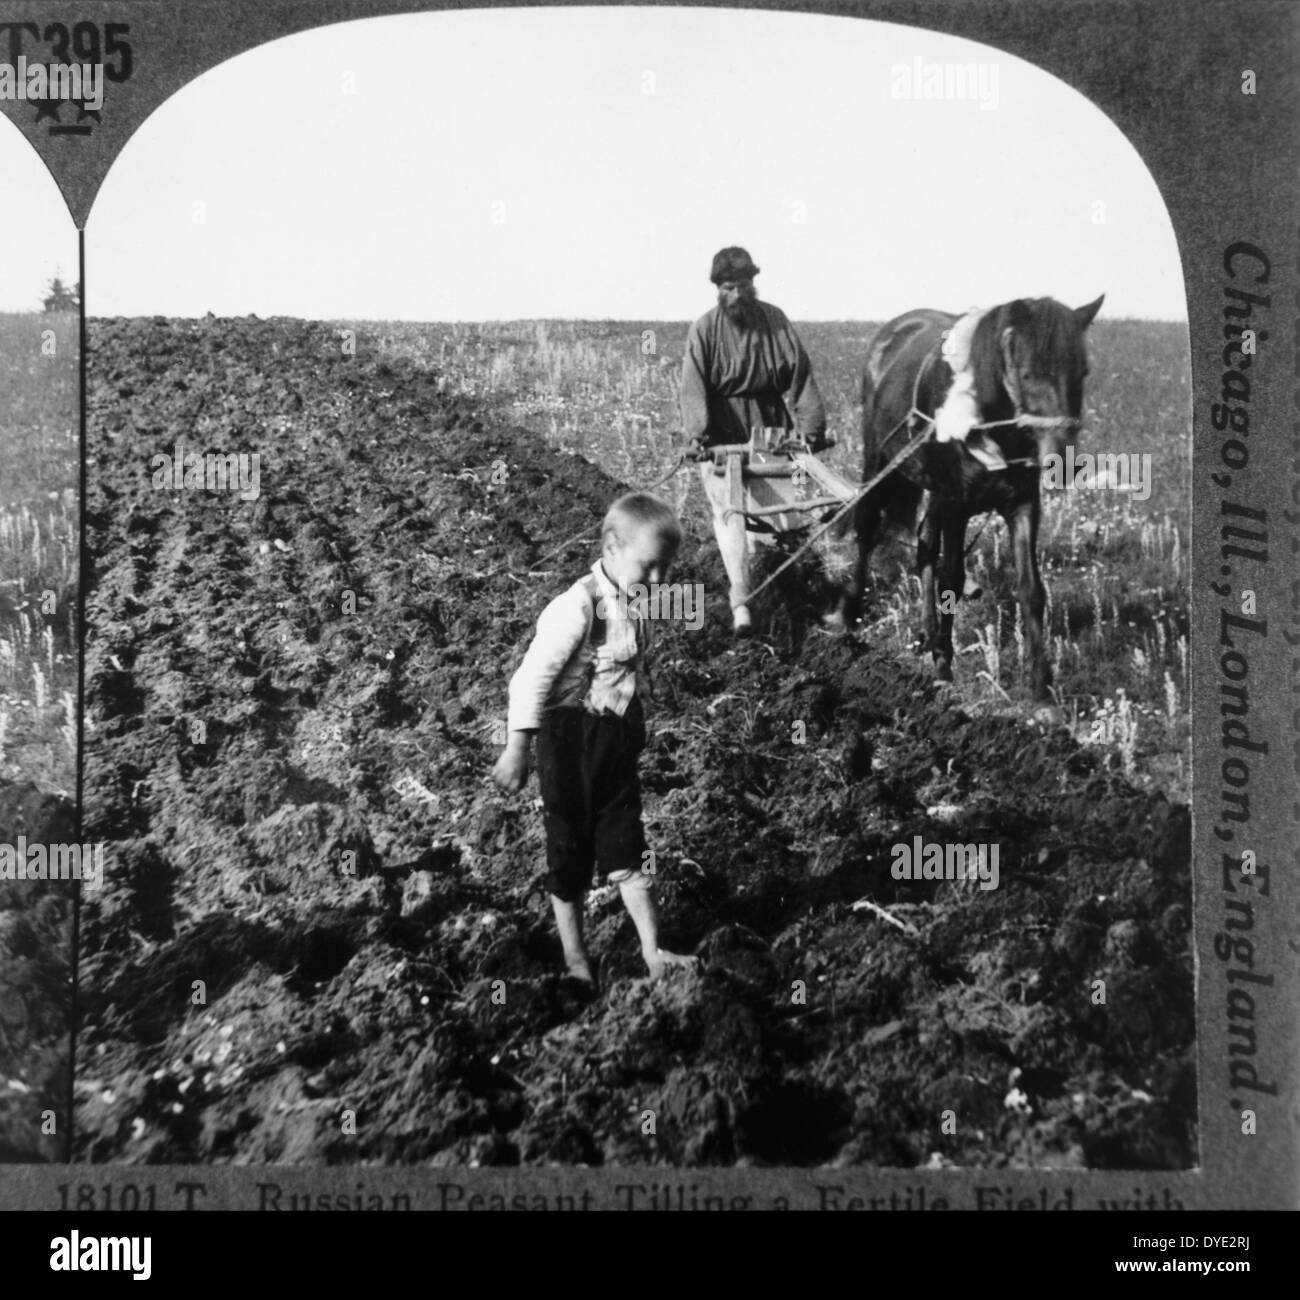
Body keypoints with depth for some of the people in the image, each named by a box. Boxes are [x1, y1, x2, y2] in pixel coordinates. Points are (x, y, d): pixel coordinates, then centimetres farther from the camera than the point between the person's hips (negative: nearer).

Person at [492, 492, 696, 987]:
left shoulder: (638, 603, 3)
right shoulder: (579, 606, -21)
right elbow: (534, 675, -19)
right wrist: (517, 748, -17)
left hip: (619, 738, 7)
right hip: (572, 738, -7)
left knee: (626, 845, 8)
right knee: (571, 848, 8)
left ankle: (653, 952, 10)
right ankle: (574, 957, 21)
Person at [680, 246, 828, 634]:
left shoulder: (774, 321, 0)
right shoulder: (705, 330, -5)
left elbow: (799, 375, -3)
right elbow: (694, 385, -14)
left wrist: (811, 424, -12)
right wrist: (700, 432, -27)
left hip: (769, 430, 2)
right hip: (721, 437, -2)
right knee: (728, 509, -9)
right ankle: (740, 600, -8)